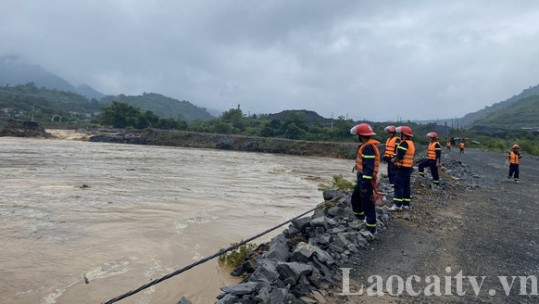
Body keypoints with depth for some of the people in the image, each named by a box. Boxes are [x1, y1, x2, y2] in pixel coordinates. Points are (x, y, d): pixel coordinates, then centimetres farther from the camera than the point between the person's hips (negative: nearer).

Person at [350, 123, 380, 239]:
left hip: (366, 179, -10)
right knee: (355, 197, 23)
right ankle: (359, 216, 42)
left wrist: (364, 183, -26)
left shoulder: (368, 147, -20)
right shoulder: (365, 146, 12)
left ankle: (371, 230, 0)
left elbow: (369, 167, -25)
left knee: (367, 204, -6)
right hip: (362, 178, 10)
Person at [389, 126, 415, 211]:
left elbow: (399, 156, -23)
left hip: (403, 168, -10)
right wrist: (396, 159, 11)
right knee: (406, 185, 14)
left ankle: (397, 204, -10)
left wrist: (393, 160, -5)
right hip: (409, 167, 10)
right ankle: (406, 204, 19)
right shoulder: (411, 143, 15)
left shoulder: (404, 143, -17)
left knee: (398, 186, -8)